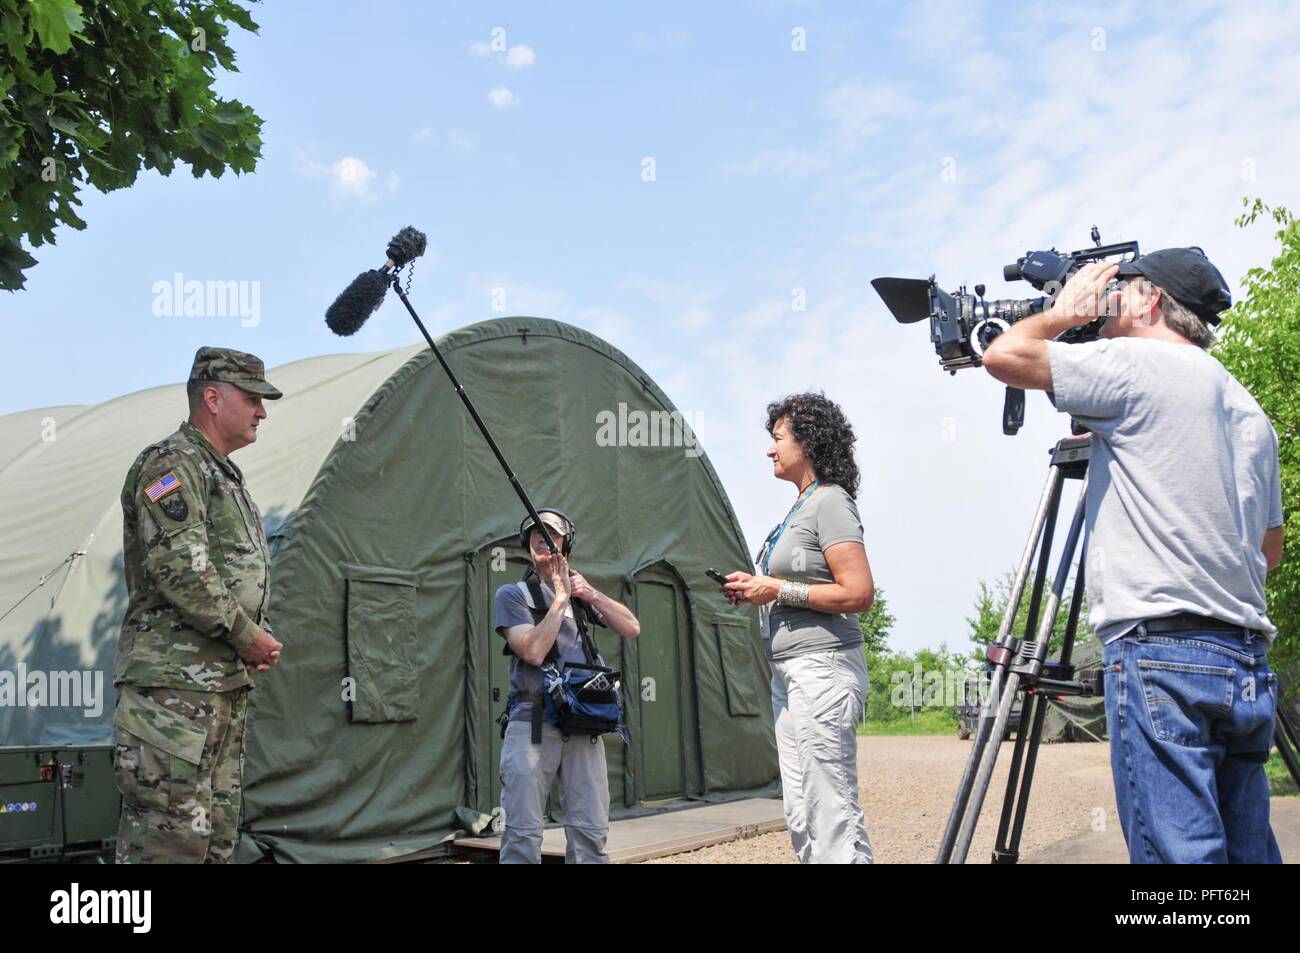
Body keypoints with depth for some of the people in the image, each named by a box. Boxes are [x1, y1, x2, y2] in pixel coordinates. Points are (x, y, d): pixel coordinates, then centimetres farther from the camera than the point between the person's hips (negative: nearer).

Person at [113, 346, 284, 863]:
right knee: (169, 830, -10)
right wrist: (246, 635, -14)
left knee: (217, 831, 12)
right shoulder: (171, 462, -8)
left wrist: (258, 638, 10)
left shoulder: (226, 475, 21)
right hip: (175, 683, -10)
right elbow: (178, 567, -20)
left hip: (226, 682, 10)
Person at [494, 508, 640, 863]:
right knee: (523, 834, -6)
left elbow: (632, 628, 8)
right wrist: (561, 597, -7)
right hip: (532, 723, -4)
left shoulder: (582, 590, 18)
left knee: (591, 833, 3)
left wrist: (592, 594, -4)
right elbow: (533, 651, -11)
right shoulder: (512, 594, 5)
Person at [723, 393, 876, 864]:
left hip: (821, 666, -10)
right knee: (801, 819, 13)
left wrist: (777, 590, -14)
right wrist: (756, 587, 9)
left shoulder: (830, 502, -10)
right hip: (788, 669, 10)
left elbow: (858, 593, -19)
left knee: (831, 814, -7)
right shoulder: (801, 506, 16)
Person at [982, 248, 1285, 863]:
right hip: (1246, 662, 9)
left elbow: (1004, 356, -10)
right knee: (1250, 852, 12)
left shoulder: (1139, 363, -3)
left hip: (1161, 651, -9)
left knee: (1179, 852, -8)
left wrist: (1062, 312, 9)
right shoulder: (1248, 409, 22)